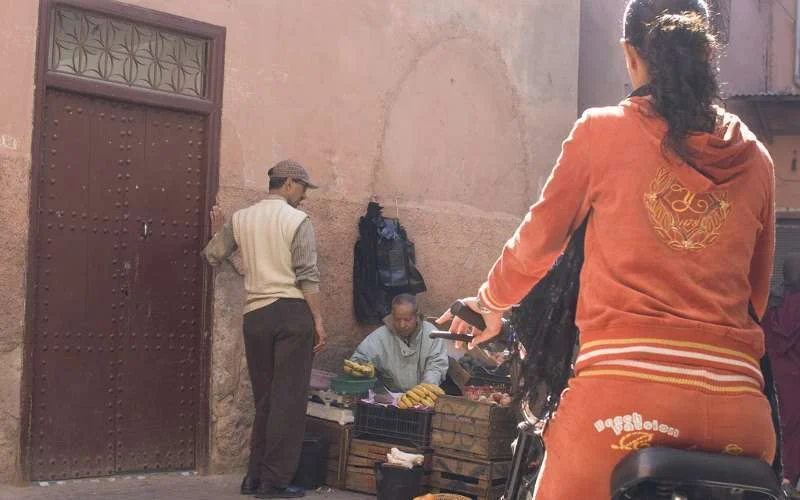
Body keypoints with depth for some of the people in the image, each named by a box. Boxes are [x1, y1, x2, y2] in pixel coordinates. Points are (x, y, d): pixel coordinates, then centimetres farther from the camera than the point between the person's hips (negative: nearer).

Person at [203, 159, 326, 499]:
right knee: (288, 399, -1)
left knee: (263, 398, 14)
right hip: (292, 312, -5)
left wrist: (219, 230, 37)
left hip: (256, 315, 5)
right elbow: (308, 277, -10)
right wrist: (318, 321, -6)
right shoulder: (298, 220, -4)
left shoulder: (241, 219, 9)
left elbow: (212, 257, 18)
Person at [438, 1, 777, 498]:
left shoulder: (602, 130, 4)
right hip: (739, 409, 3)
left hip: (623, 392, -3)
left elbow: (539, 241, 12)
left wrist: (491, 302, 31)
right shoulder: (756, 158, 12)